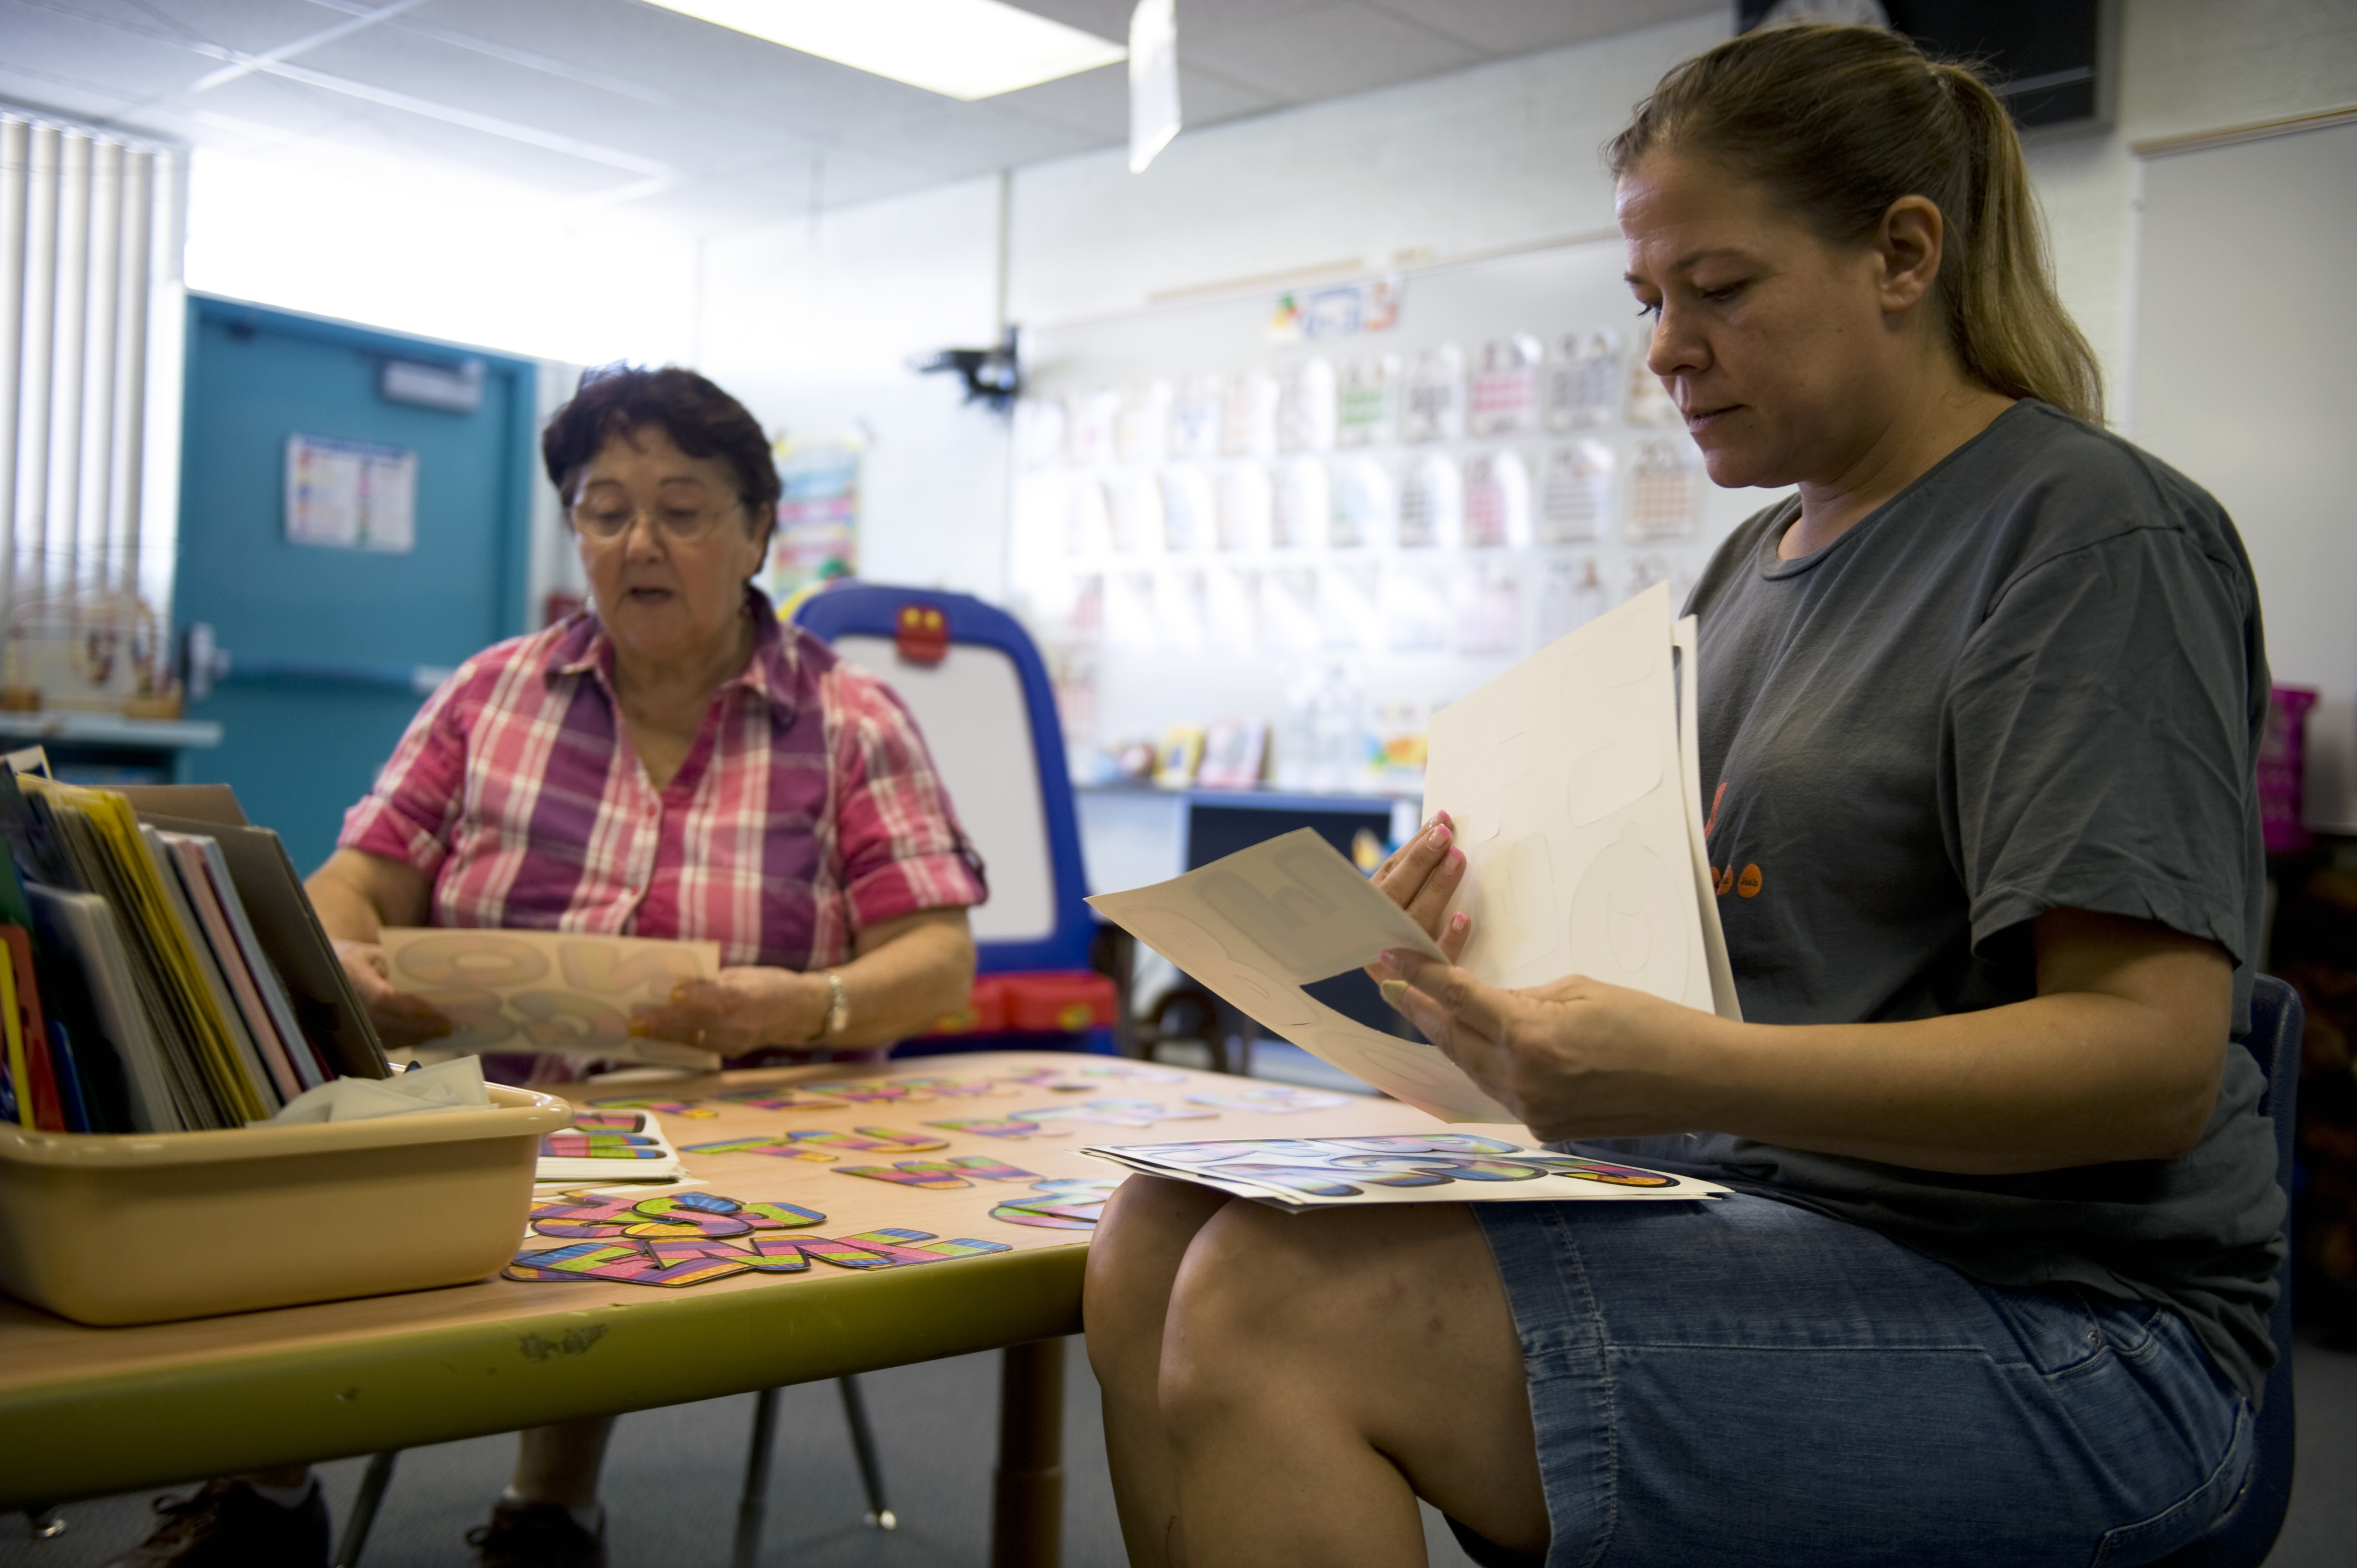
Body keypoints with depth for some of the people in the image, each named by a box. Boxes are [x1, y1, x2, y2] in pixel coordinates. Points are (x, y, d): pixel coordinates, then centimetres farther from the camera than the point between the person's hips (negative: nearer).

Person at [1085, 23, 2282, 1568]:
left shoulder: (2096, 533, -10)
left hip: (2045, 1312, -8)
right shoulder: (1761, 557, 16)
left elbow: (2153, 1061, -20)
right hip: (1743, 1208, 8)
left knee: (1284, 1310, -26)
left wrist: (1684, 1075, -32)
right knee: (1163, 1237, -10)